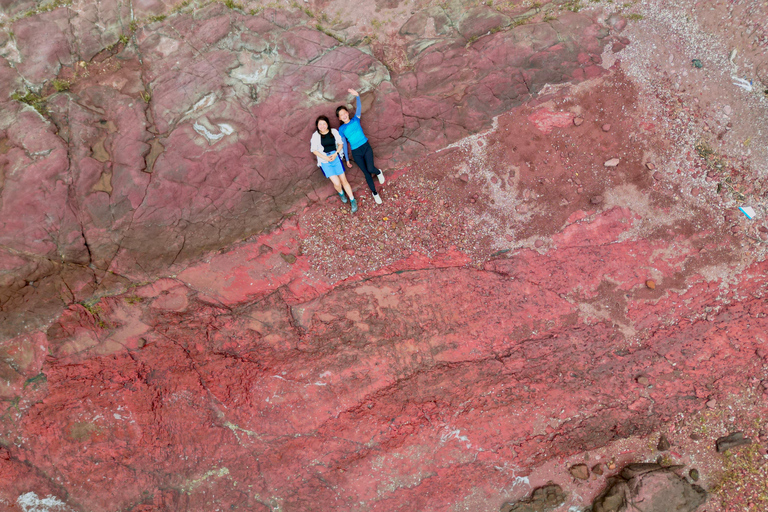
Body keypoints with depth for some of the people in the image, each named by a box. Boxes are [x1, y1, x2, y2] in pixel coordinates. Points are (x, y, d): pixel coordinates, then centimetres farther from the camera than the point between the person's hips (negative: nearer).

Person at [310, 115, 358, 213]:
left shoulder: (334, 131, -1)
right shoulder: (315, 135, -7)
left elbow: (340, 143, 6)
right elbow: (314, 150, -3)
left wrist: (335, 154, -10)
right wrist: (325, 157, -13)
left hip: (336, 158, 2)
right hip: (325, 162, -2)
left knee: (344, 180, 3)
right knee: (336, 183, -9)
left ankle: (353, 201, 15)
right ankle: (341, 193, 27)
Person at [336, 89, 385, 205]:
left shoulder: (355, 119, 3)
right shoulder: (341, 129, 3)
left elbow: (359, 108, -15)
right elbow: (344, 144, 7)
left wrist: (357, 96, -33)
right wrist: (347, 159, 8)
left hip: (366, 147, -1)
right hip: (356, 153, 1)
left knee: (370, 169, -18)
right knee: (366, 173, 4)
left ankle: (379, 172, 20)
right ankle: (374, 193, 21)